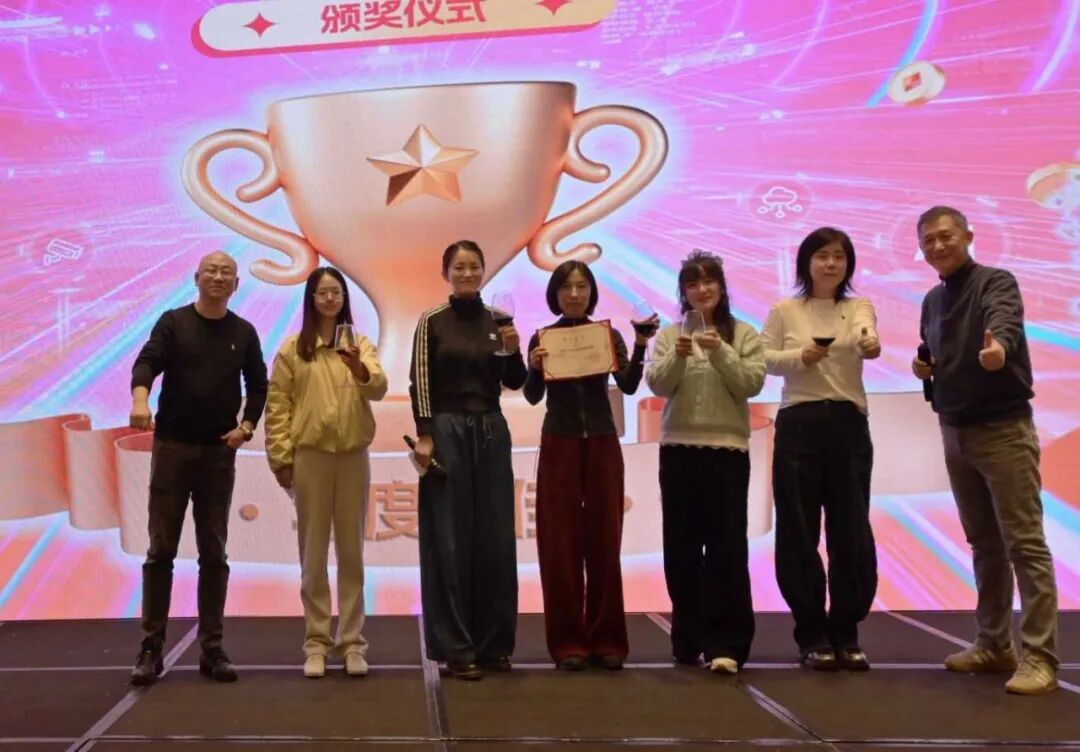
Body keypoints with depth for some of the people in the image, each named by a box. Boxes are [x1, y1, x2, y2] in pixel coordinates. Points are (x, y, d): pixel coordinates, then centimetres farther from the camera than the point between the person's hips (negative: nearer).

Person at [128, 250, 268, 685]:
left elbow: (258, 384, 16)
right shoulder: (173, 322, 2)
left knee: (214, 553, 4)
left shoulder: (243, 332, 9)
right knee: (161, 549, -1)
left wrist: (247, 425, -1)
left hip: (219, 452, 2)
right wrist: (140, 398, -34)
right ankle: (151, 647, 5)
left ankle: (212, 648, 9)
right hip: (172, 447, -2)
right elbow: (147, 362, -13)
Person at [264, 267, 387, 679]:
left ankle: (352, 641, 12)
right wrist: (280, 457, -3)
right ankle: (316, 641, 12)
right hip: (309, 456, -1)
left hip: (353, 455, 1)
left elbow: (379, 388, -12)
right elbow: (277, 406, 3)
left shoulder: (360, 345, 6)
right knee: (313, 553, 4)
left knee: (351, 551, 6)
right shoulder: (292, 349, 3)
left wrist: (360, 369, -33)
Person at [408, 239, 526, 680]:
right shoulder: (432, 322, -1)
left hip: (491, 431, 4)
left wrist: (513, 351, -10)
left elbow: (514, 383, 8)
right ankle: (456, 647, 5)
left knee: (496, 536, 6)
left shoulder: (497, 319, 10)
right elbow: (420, 382, -5)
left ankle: (494, 642, 16)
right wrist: (424, 436, -13)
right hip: (447, 430, -4)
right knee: (451, 538, -2)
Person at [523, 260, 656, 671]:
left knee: (604, 540, 3)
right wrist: (534, 368, -24)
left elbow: (628, 386, -8)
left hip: (603, 443, 1)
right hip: (559, 444, -1)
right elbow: (532, 397, -5)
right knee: (561, 542, 0)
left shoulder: (609, 335, 6)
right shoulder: (542, 337, 4)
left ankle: (607, 639, 12)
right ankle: (567, 641, 6)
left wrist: (641, 346, -22)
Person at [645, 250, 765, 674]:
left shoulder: (743, 334, 6)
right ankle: (688, 639, 18)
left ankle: (725, 644, -5)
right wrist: (678, 356, -20)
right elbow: (657, 384, -2)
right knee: (681, 546, 7)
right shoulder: (669, 335, 10)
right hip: (678, 449, 2)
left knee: (726, 548, -7)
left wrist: (719, 352, -18)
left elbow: (752, 383, -6)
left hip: (727, 449, -2)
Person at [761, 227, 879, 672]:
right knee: (799, 531, 0)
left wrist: (869, 342, -40)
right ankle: (812, 636, 12)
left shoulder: (857, 307, 6)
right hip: (798, 425, -1)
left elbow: (865, 335, -17)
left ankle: (845, 634, 15)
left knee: (851, 531, 2)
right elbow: (766, 359, -2)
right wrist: (800, 356, -21)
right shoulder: (784, 311, 6)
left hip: (848, 425, 1)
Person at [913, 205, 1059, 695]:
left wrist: (999, 346, -56)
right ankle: (995, 644, 22)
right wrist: (923, 367, 2)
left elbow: (1004, 322, -34)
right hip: (955, 433, 7)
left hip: (1003, 430, -7)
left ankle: (1039, 657, -5)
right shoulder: (932, 301, 11)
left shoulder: (996, 282, -11)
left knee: (1024, 543, -7)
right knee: (983, 543, 13)